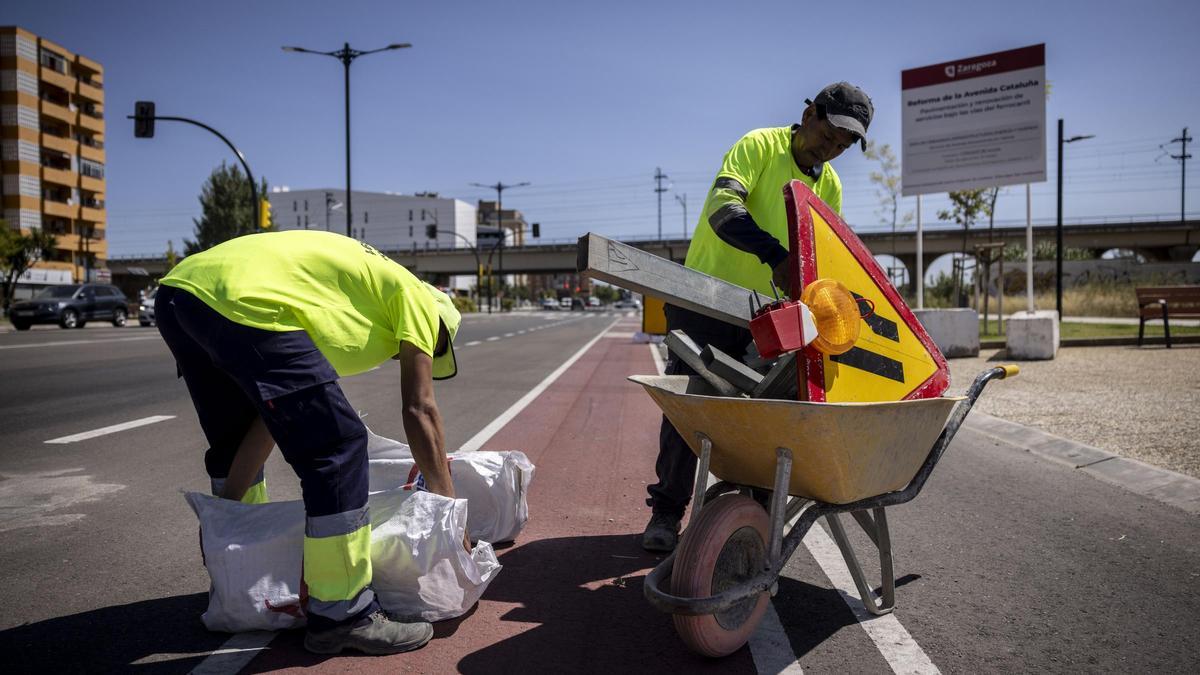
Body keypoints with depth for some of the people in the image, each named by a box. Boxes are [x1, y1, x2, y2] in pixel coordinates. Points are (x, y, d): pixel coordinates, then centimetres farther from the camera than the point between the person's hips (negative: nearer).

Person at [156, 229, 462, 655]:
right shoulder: (417, 297, 14)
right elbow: (420, 411, 6)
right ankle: (343, 615, 6)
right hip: (242, 300, -10)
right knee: (337, 449, -3)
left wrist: (228, 505, 30)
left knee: (232, 444, 26)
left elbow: (274, 411, 29)